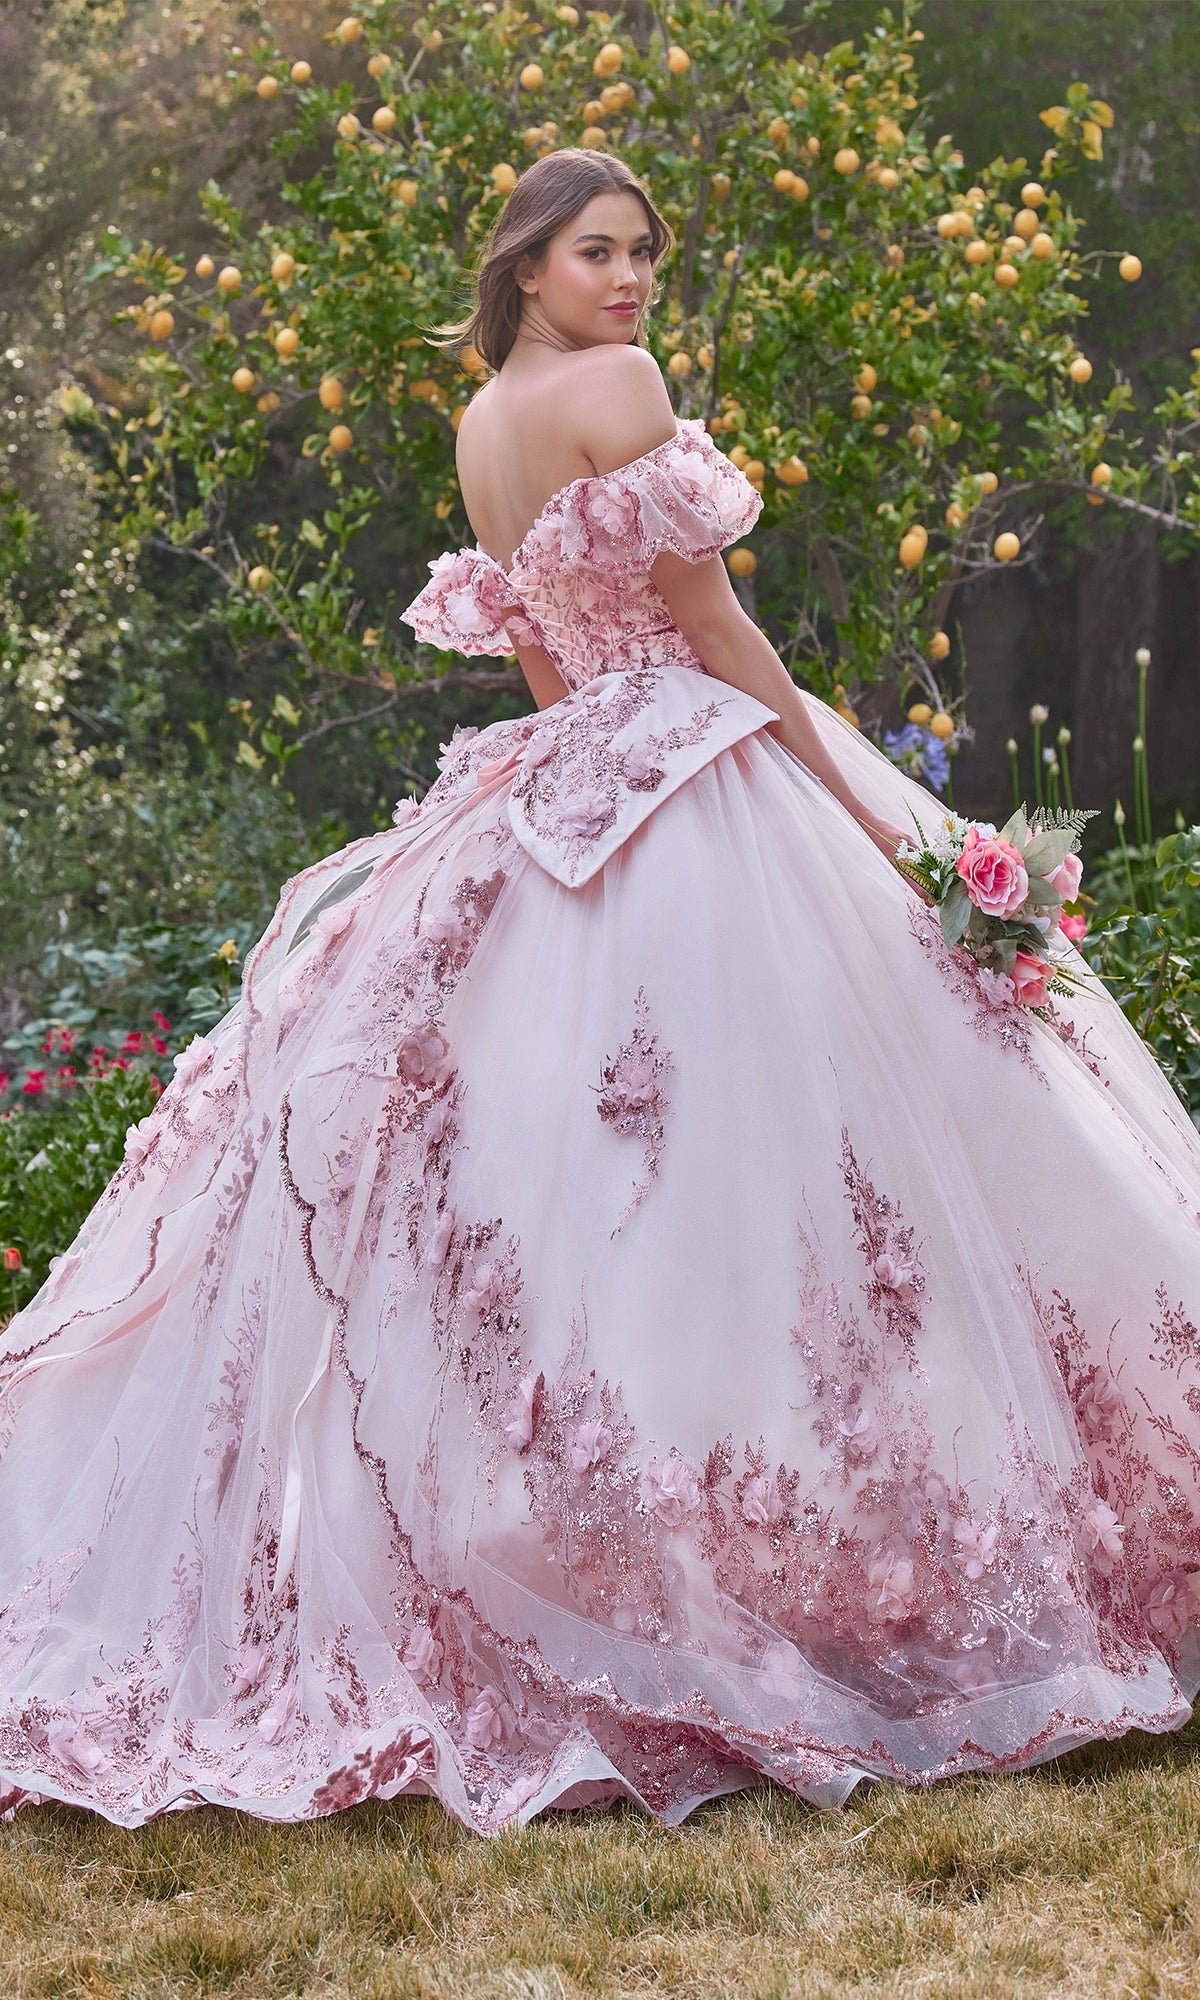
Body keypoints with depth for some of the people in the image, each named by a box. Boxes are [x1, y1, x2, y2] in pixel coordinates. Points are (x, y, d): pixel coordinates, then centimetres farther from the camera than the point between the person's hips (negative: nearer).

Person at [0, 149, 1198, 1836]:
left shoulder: (481, 424, 16)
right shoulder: (615, 385, -8)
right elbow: (710, 620, -10)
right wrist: (856, 801, -7)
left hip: (555, 794, 9)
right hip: (694, 784, -9)